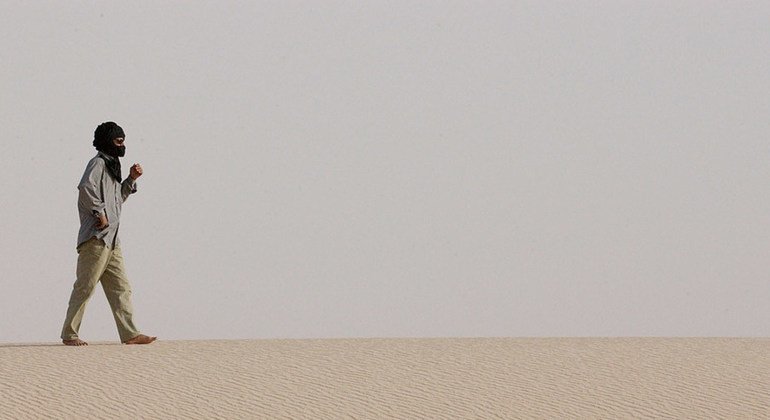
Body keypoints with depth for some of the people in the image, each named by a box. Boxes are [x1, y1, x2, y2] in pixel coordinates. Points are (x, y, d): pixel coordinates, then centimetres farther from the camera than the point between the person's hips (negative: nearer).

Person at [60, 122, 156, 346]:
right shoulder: (98, 163, -7)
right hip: (96, 237, -10)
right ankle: (69, 334, -2)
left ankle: (130, 333, 4)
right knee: (85, 286, -7)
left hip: (110, 239, 10)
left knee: (121, 288, 5)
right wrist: (100, 213, -21)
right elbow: (86, 187, -26)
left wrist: (131, 180, 17)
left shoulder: (111, 165, 22)